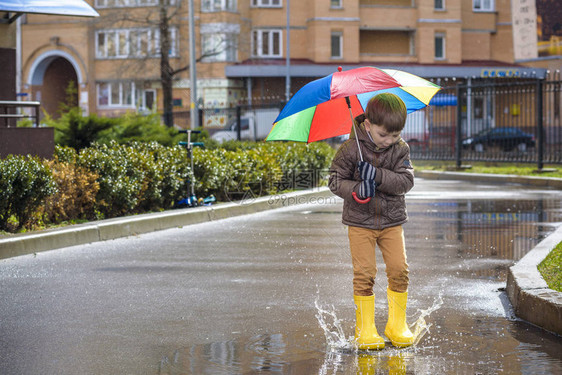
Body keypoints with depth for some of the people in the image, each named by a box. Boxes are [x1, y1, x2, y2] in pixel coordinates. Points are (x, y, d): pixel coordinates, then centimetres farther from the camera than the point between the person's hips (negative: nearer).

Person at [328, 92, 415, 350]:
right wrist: (356, 191, -27)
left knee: (399, 271, -3)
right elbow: (336, 180, -8)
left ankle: (397, 324, 13)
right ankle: (365, 328, 7)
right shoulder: (351, 148, -11)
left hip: (392, 220, 2)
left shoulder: (400, 149, -4)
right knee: (364, 274, -5)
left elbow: (406, 181, -12)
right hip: (360, 221, -2)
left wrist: (378, 176, -26)